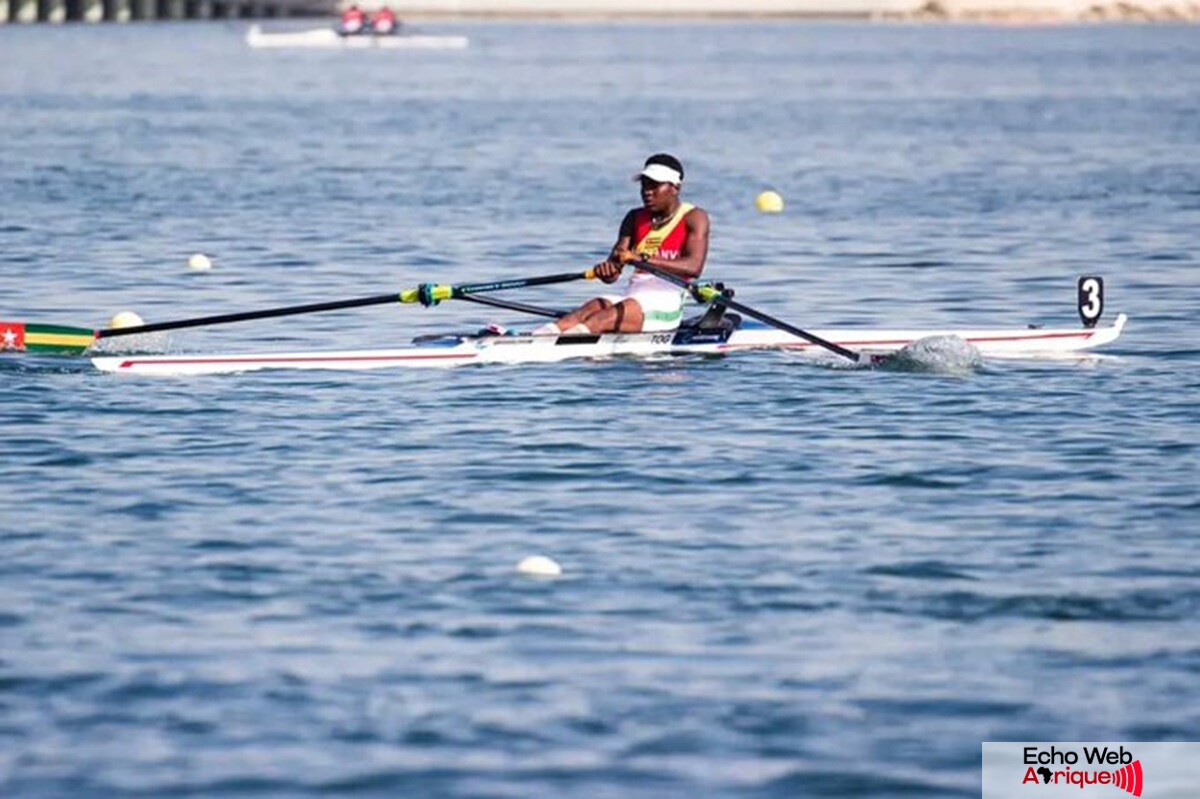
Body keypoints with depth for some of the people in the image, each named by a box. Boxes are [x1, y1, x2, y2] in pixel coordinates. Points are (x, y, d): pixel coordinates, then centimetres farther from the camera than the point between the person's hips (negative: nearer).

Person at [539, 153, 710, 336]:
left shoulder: (693, 217, 2)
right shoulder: (635, 218, 18)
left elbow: (693, 267, -18)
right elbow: (612, 276, 8)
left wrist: (642, 259, -29)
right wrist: (607, 269, -20)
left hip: (665, 306, -5)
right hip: (632, 297, 5)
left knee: (606, 318, -32)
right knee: (593, 307, -28)